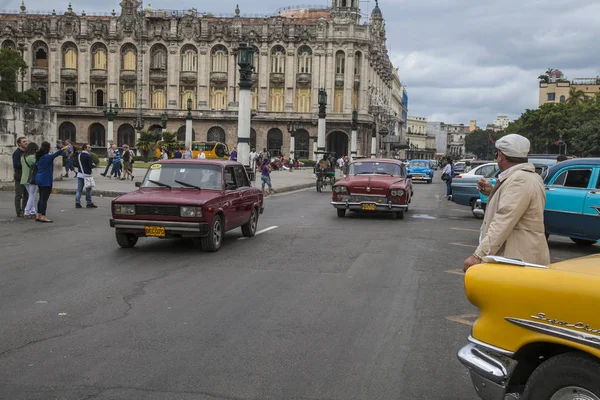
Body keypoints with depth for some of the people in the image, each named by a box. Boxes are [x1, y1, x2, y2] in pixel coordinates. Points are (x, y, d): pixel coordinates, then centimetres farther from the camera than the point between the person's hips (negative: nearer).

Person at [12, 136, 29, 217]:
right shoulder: (16, 153, -11)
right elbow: (16, 165, -20)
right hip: (19, 176, -8)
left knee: (26, 195, 10)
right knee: (19, 195, -2)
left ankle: (24, 211, 18)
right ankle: (19, 212, 2)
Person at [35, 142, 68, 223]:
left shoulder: (39, 157, 9)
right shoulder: (47, 157, -16)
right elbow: (55, 154, -34)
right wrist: (63, 149, -47)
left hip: (39, 179, 9)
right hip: (46, 180, -9)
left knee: (41, 198, 15)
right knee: (44, 199, -6)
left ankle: (39, 215, 18)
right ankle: (43, 217, -5)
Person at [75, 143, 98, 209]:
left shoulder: (79, 155, 9)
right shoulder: (88, 156, -14)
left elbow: (78, 164, 16)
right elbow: (90, 166, -19)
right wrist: (94, 165, 4)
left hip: (80, 174, 6)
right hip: (86, 175, -6)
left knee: (79, 189, 5)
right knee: (88, 190, 3)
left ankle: (77, 202, 0)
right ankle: (89, 203, 9)